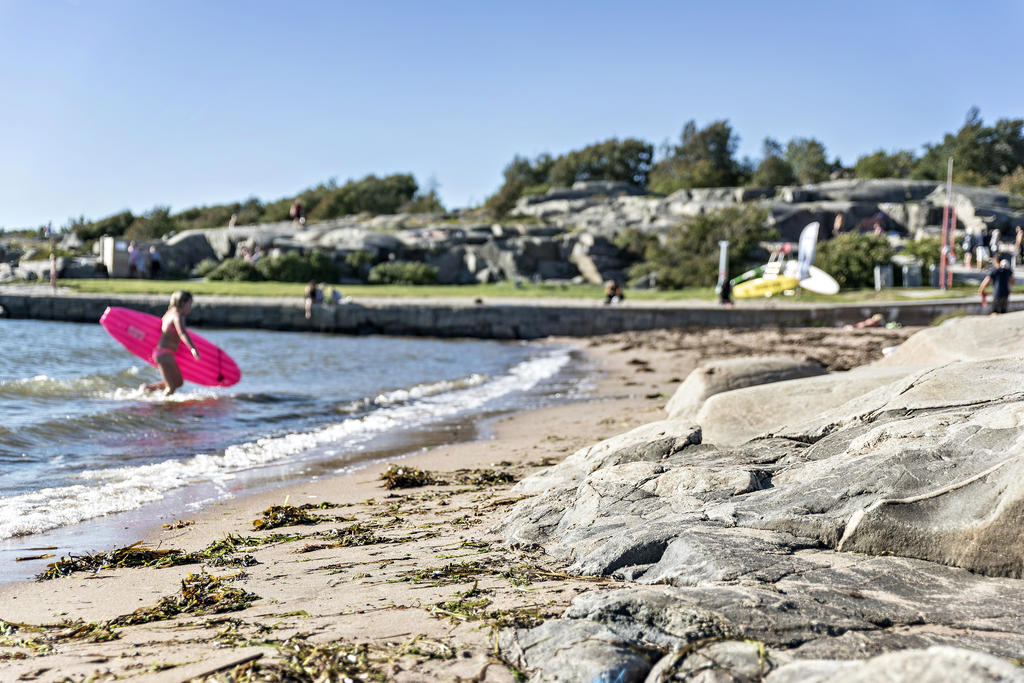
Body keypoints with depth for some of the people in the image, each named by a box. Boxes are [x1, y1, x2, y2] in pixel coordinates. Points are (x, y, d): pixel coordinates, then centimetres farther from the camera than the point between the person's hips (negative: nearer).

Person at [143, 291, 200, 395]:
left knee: (179, 382, 17)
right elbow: (182, 333, -33)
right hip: (165, 354, -10)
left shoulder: (170, 313, 12)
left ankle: (148, 387, 21)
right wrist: (192, 349, -47)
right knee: (172, 387, -5)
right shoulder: (178, 316, -16)